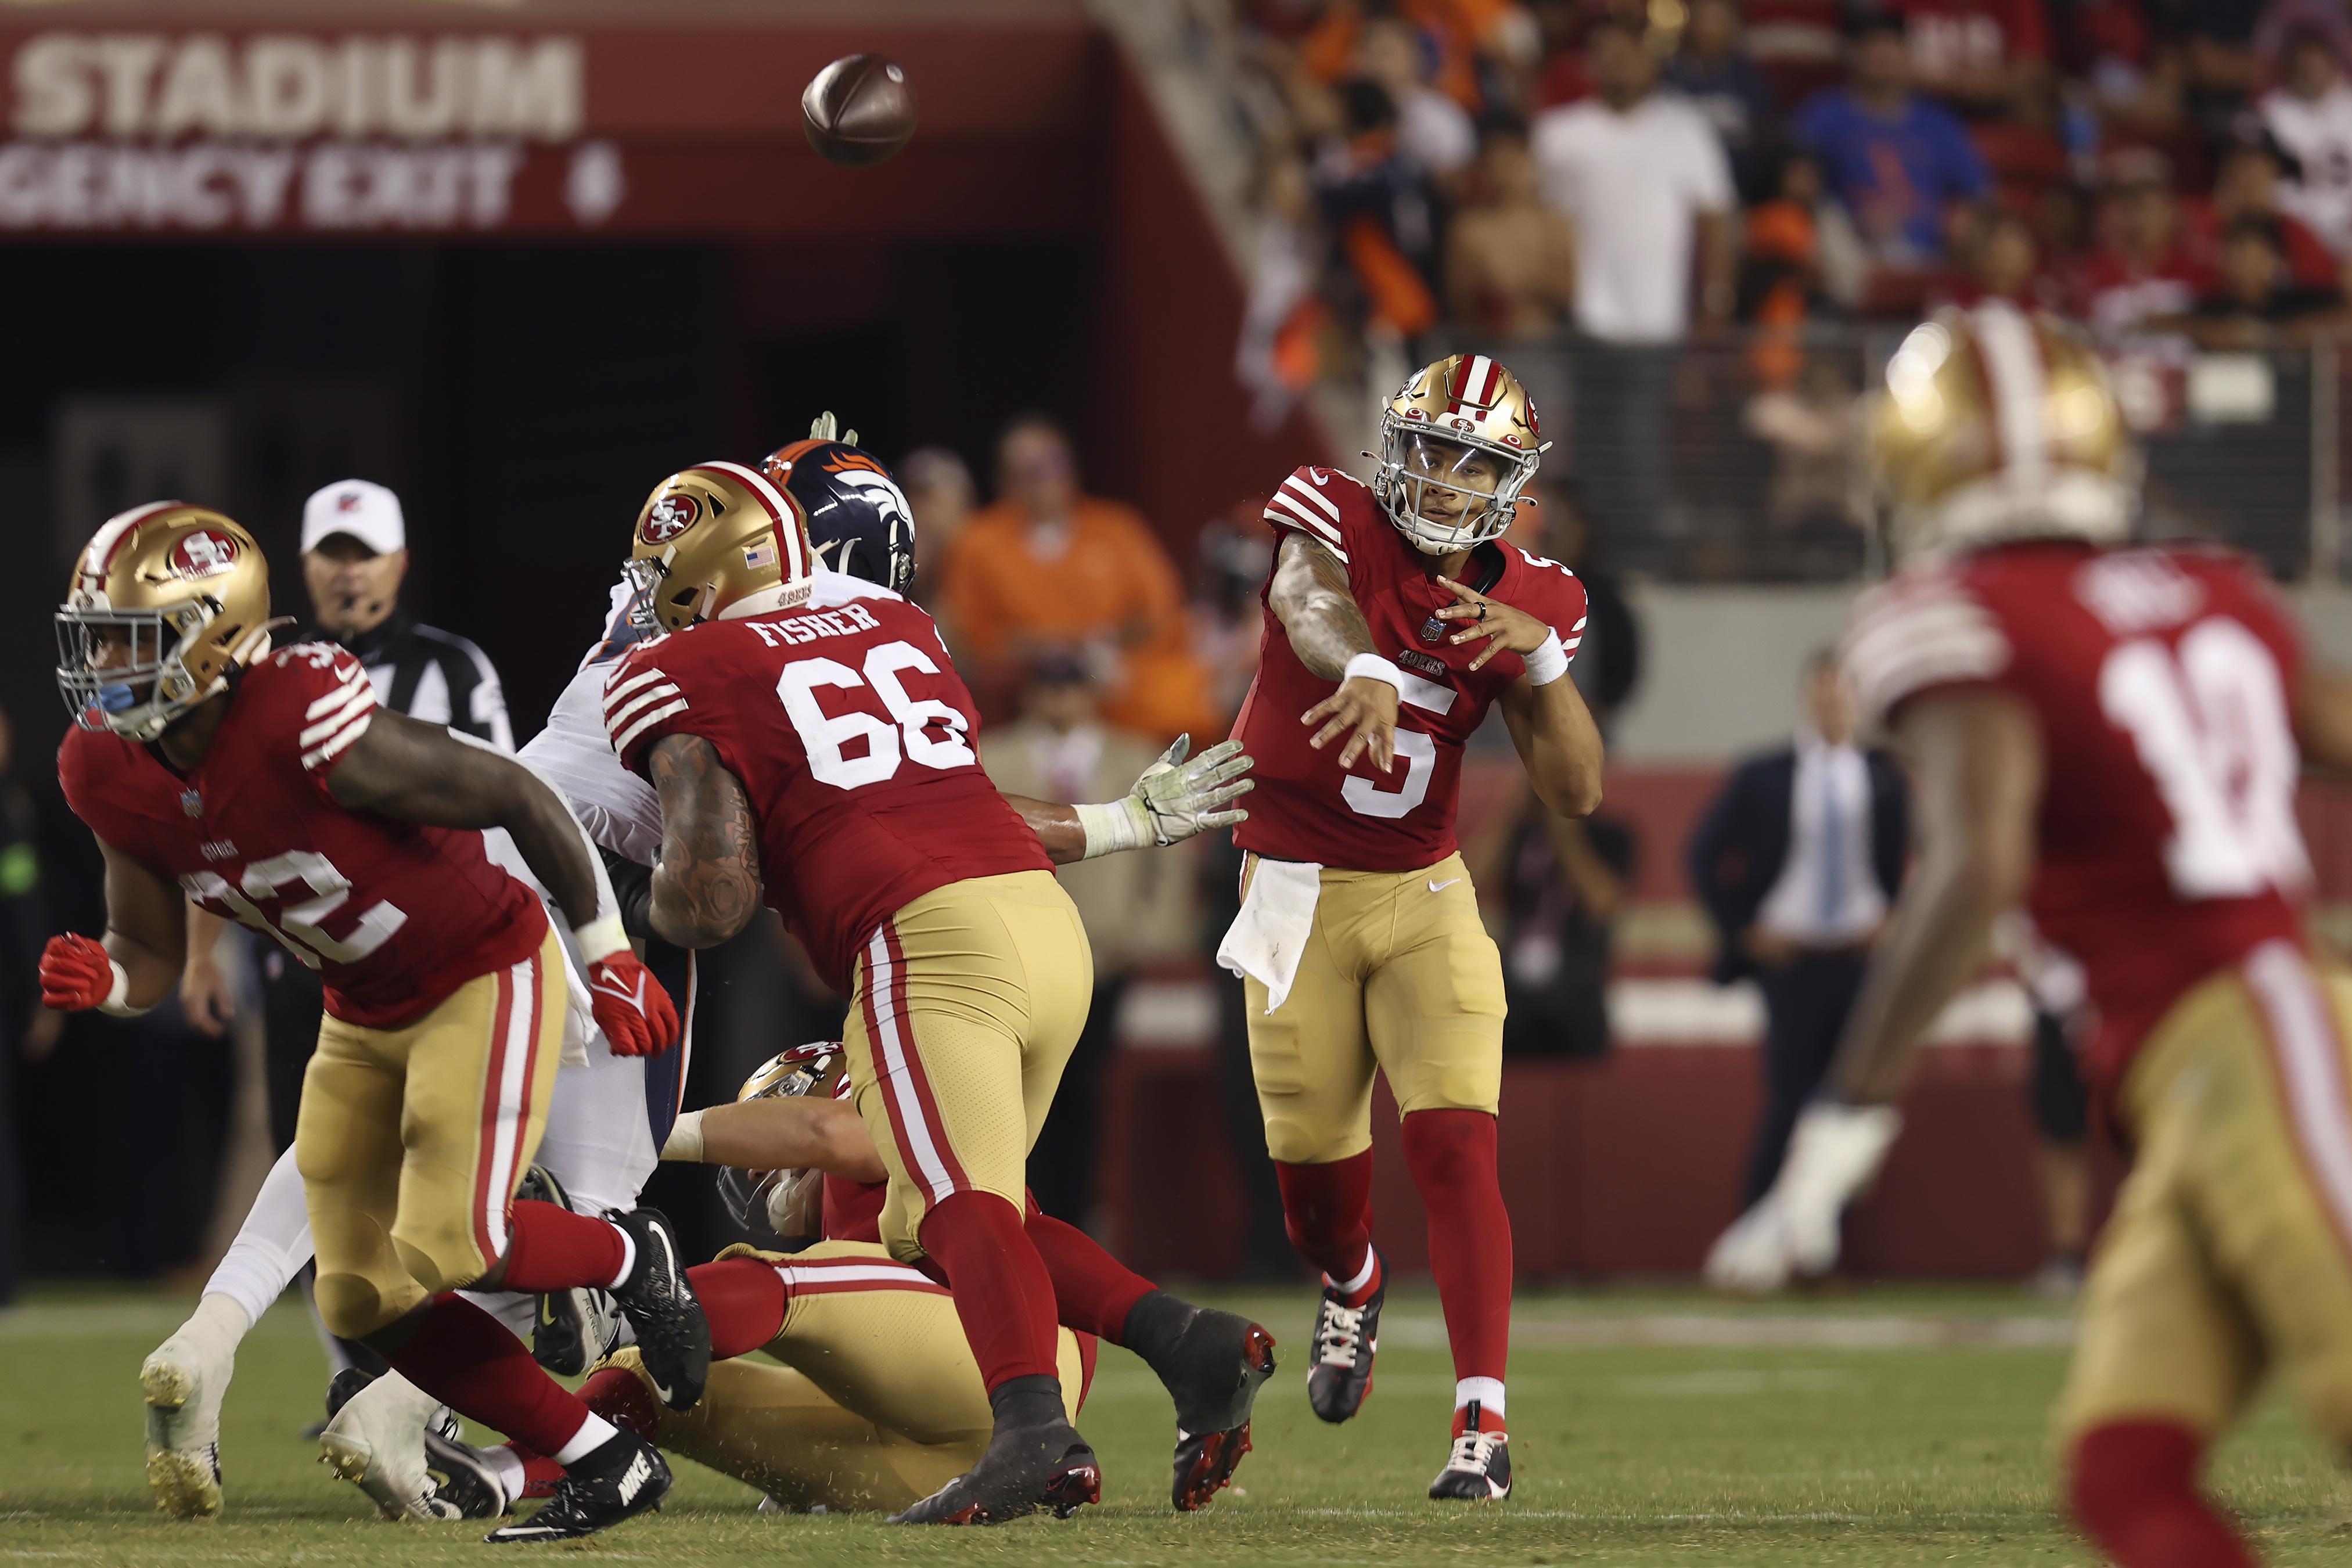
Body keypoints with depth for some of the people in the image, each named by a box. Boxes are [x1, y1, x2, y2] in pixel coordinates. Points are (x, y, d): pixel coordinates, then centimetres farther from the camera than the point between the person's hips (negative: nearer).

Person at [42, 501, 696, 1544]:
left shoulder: (308, 731, -32)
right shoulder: (109, 773, -11)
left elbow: (519, 797, -20)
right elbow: (152, 955, 0)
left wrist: (609, 961, -11)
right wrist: (103, 981, -25)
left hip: (485, 978, -8)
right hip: (364, 1017, 8)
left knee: (448, 1250, -21)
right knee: (365, 1299, 4)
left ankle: (628, 1259, 11)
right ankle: (602, 1463, 15)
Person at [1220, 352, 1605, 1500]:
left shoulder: (1525, 602, 0)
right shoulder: (1335, 519, -10)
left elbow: (1577, 794, -4)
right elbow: (1312, 603, -35)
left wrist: (1538, 658, -19)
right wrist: (1364, 669, -58)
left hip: (1426, 898, 1)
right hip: (1295, 893, -1)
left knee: (1453, 1148, -15)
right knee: (1314, 1165, 7)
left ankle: (1483, 1420, -17)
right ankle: (1352, 1289, 44)